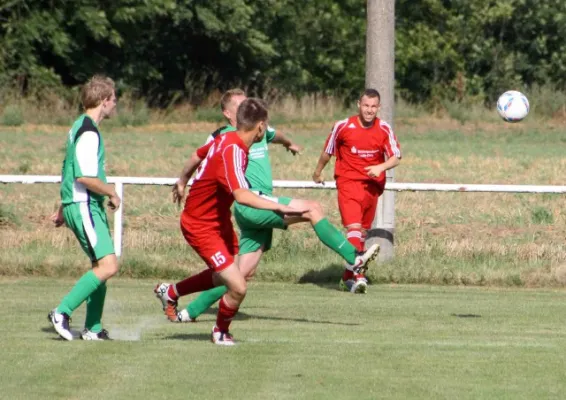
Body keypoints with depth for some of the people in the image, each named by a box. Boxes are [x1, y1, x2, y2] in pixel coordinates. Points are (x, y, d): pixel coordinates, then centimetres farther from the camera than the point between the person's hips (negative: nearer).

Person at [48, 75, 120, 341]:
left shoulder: (80, 128, 16)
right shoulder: (89, 132, -16)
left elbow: (71, 174, 24)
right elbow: (85, 177, -25)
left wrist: (63, 210, 30)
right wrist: (112, 193, -10)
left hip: (76, 206, 11)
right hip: (84, 207, -11)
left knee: (101, 266, 12)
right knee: (108, 265, -16)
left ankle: (93, 328, 13)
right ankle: (62, 313, -15)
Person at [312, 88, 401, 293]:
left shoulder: (384, 129, -3)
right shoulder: (343, 126, -9)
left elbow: (396, 157, 0)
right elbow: (328, 151, 7)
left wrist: (380, 167, -20)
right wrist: (318, 172, 20)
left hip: (372, 184, 4)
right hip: (348, 182, -4)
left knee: (362, 231, 11)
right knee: (354, 227, -20)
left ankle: (348, 276, 25)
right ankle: (358, 274, -30)